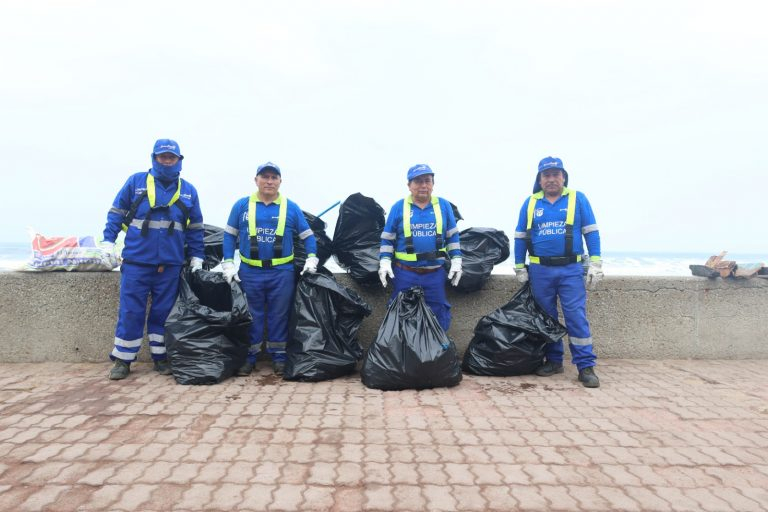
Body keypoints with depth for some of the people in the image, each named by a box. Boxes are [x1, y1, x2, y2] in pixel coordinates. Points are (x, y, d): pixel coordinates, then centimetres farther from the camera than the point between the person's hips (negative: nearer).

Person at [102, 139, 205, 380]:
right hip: (136, 262, -1)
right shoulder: (136, 182, 3)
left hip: (170, 265, 2)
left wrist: (197, 257, 8)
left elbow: (195, 229, 13)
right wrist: (108, 242, -4)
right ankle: (123, 359, 14)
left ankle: (161, 357, 20)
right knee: (130, 311, 2)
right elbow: (116, 213, 6)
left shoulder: (188, 190, 9)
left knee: (163, 312, 9)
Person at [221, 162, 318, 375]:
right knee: (251, 317, 9)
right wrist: (228, 264, 1)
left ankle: (279, 356, 20)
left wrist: (312, 259, -5)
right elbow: (229, 235, 9)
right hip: (250, 273, 0)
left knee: (279, 316, 8)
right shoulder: (242, 205, 4)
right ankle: (249, 357, 20)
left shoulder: (291, 207, 3)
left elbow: (308, 235, 8)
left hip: (282, 273, 0)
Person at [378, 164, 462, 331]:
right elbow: (387, 238, 4)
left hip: (435, 274, 1)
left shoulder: (443, 205, 4)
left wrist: (456, 261, 3)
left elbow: (452, 236, 10)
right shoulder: (398, 207, -1)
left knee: (439, 317, 10)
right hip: (405, 273, -1)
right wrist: (385, 262, -5)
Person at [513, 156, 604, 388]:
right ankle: (553, 361, 22)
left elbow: (591, 232, 3)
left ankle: (586, 366, 1)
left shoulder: (577, 199, 3)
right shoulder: (530, 203, 9)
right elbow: (520, 237, 12)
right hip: (540, 271, 3)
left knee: (577, 317, -6)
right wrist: (520, 268, 9)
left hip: (571, 270, -2)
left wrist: (595, 264, -3)